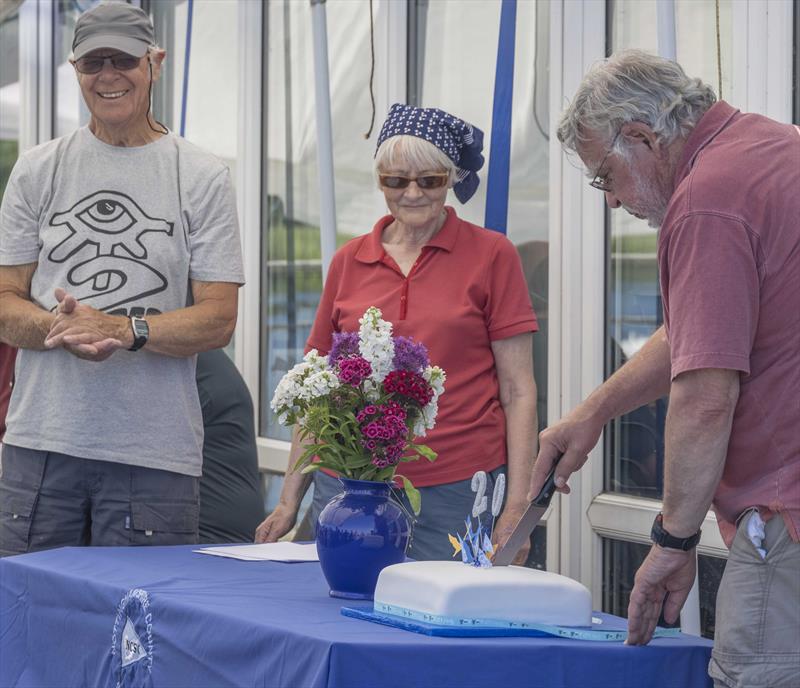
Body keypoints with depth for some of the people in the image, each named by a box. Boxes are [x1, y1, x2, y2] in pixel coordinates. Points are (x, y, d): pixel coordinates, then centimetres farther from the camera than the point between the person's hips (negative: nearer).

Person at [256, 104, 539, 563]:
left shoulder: (491, 255, 1)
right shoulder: (349, 262, 11)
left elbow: (518, 392, 0)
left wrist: (517, 507, -8)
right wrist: (290, 501, 14)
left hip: (456, 493, -3)